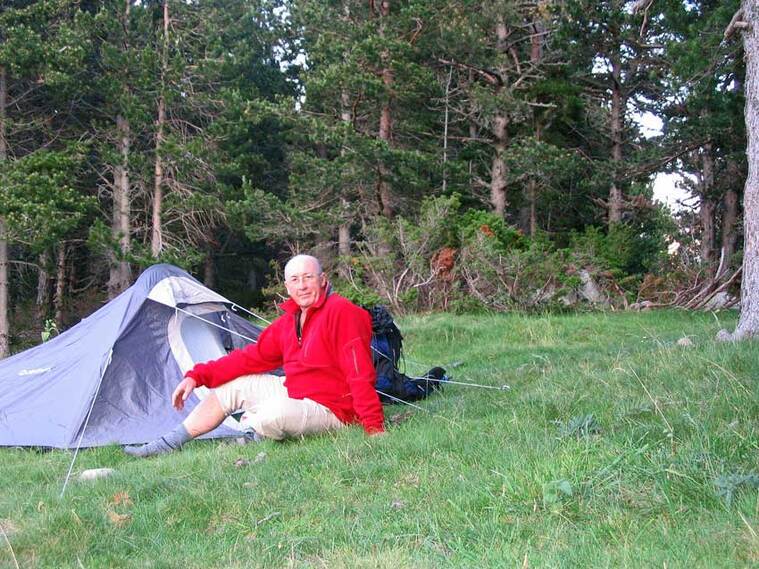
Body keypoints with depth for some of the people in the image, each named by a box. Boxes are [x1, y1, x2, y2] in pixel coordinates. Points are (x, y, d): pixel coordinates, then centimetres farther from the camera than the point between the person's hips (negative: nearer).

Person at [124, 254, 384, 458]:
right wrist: (196, 376, 5)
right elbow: (250, 357, 11)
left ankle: (255, 426, 5)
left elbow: (360, 373, -25)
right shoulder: (288, 321, 7)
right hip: (294, 393, 9)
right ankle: (167, 446, 16)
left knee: (271, 416, -34)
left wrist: (373, 427, -28)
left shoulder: (342, 313, -21)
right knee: (231, 386, 10)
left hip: (329, 409, -8)